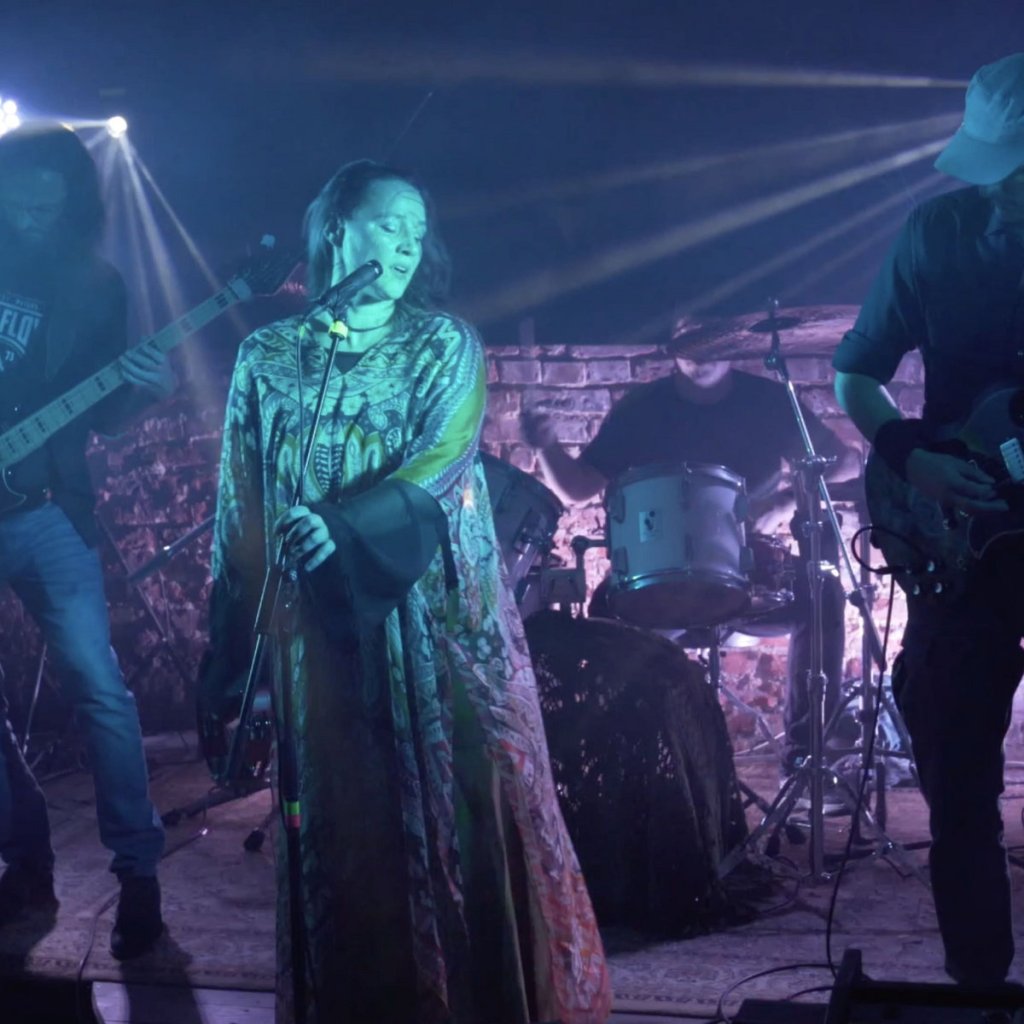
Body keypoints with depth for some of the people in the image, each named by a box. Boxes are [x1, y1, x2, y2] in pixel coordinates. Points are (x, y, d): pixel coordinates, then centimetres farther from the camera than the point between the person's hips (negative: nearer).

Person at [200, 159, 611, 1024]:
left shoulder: (445, 345, 5)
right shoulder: (269, 357, 8)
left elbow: (441, 462, -11)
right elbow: (239, 512, 7)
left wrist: (346, 524, -29)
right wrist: (232, 659, 4)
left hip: (440, 617, -1)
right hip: (323, 626, 1)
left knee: (473, 806, 0)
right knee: (346, 824, 6)